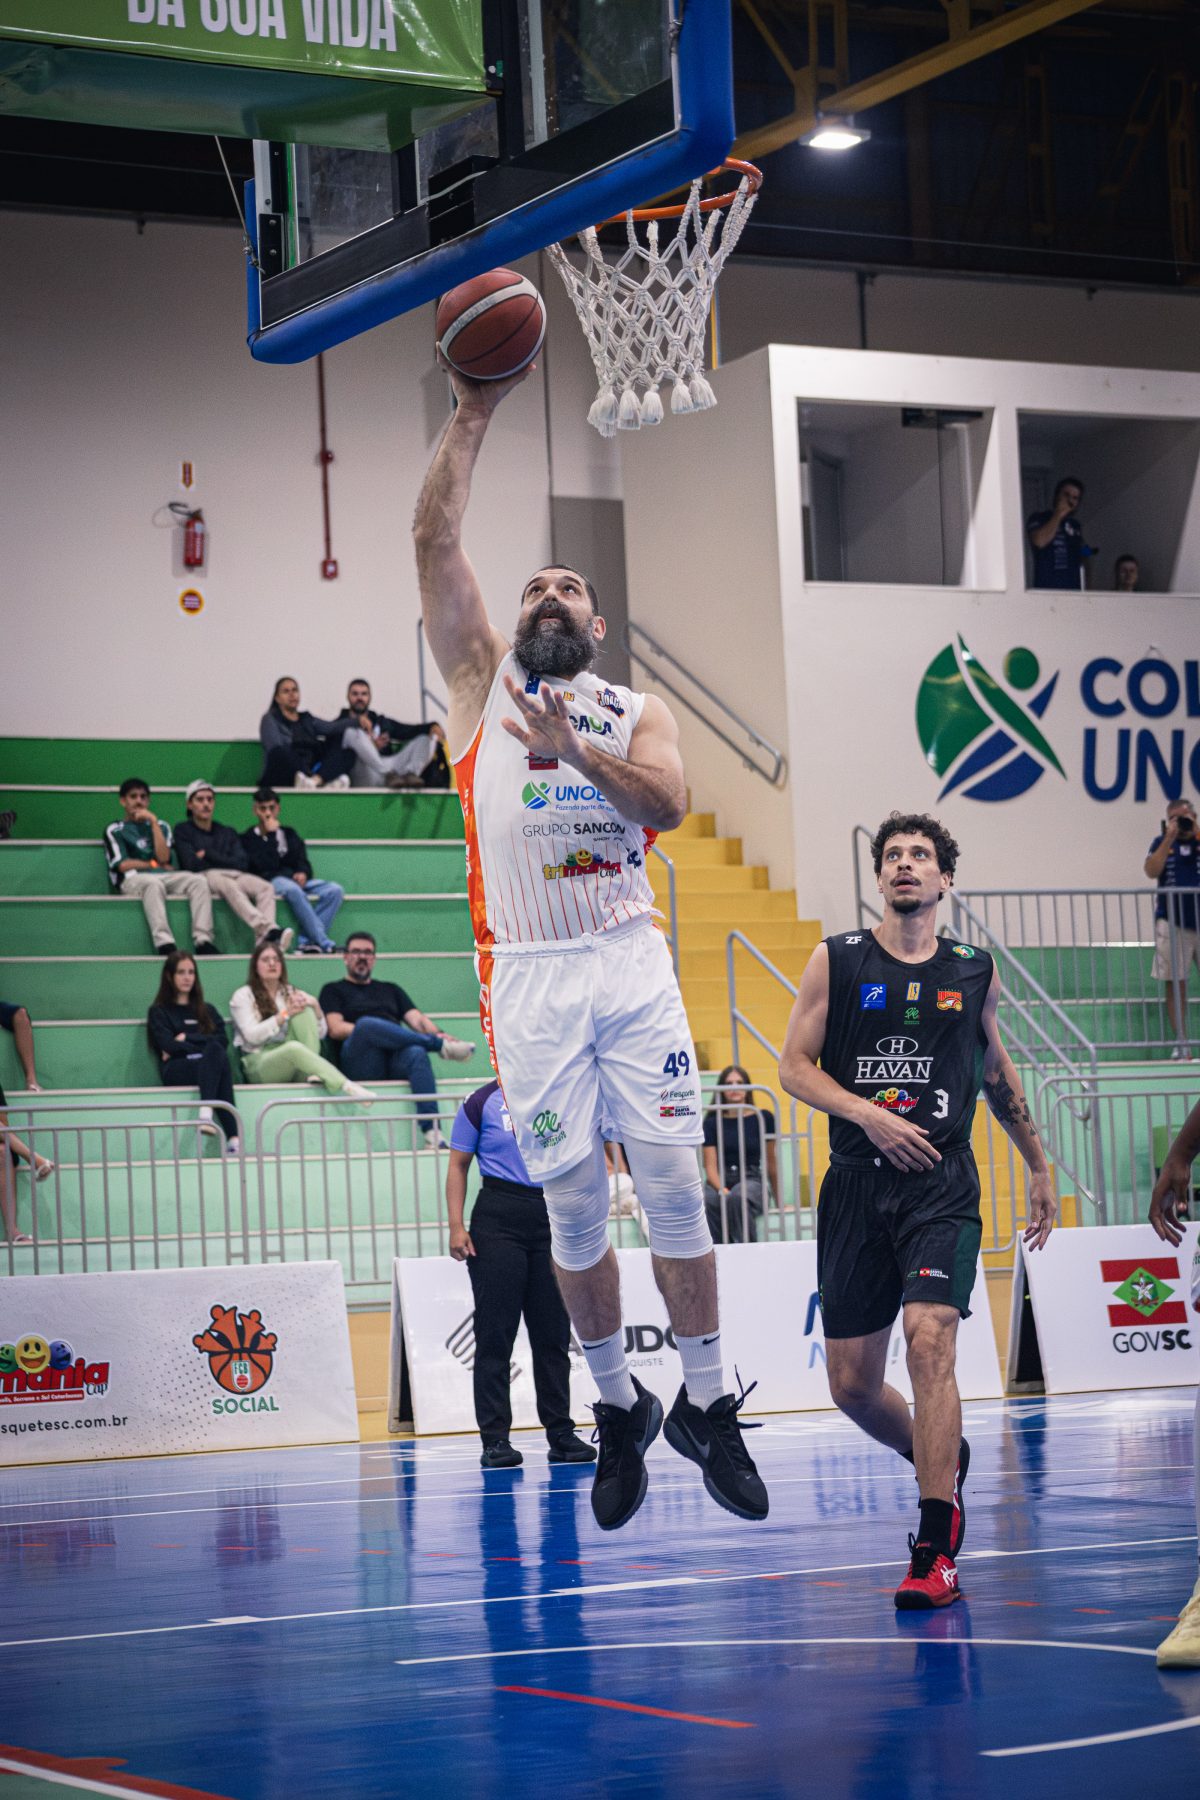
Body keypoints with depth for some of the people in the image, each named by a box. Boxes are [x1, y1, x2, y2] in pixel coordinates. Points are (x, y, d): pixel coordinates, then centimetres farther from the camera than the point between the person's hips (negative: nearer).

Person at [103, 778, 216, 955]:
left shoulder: (160, 826, 28)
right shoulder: (114, 830, 18)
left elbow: (164, 858, 7)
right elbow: (123, 865, 3)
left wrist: (153, 822, 5)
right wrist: (155, 865, 7)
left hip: (165, 876, 4)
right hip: (132, 880, -4)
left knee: (198, 880, -25)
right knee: (153, 883, -40)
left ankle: (203, 941, -40)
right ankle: (164, 943, -55)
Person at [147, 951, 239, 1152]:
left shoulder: (207, 1010, 29)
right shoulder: (159, 1012, 18)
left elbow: (222, 1041, 10)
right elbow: (169, 1045, -1)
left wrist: (186, 1038, 0)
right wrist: (205, 1045, -4)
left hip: (207, 1066, 3)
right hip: (176, 1071, -3)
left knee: (215, 1052, -37)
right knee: (215, 1052, -36)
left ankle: (206, 1113, -57)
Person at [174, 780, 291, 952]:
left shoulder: (227, 832, 27)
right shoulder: (183, 831, 17)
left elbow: (242, 865, 9)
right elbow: (192, 865, 0)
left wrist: (208, 855, 4)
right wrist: (224, 861, 7)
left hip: (234, 875, 4)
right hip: (204, 878, -4)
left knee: (265, 887, -28)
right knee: (229, 885, -39)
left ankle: (264, 939, -51)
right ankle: (267, 929, -58)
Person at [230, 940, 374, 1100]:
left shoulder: (293, 993, 21)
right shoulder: (243, 996, 8)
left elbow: (321, 1033, 12)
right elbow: (252, 1035, -8)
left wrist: (315, 1006, -6)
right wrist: (285, 1014, -13)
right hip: (259, 1064, -4)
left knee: (304, 1011, -15)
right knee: (294, 1047, -37)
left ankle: (313, 1072, -30)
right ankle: (347, 1087, -54)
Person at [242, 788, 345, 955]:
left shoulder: (289, 834, 25)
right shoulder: (249, 839, 9)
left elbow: (303, 862, 17)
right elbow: (266, 866, -7)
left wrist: (303, 873, -6)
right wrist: (271, 835, -4)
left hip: (297, 880, 5)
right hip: (270, 881, -5)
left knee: (335, 890, -22)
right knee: (293, 890, -40)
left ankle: (307, 942, -33)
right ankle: (325, 944, -44)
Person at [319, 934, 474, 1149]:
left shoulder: (390, 990, 33)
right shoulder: (333, 990, 23)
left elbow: (417, 1019, 18)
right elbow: (336, 1029, 5)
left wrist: (436, 1033, -4)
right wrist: (367, 1031, -11)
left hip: (397, 1059, 2)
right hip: (361, 1064, -2)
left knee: (417, 1053, -36)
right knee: (366, 1024, -36)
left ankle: (431, 1130, -54)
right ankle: (440, 1046, -26)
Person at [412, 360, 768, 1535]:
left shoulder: (635, 713, 15)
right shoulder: (484, 681, 14)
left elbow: (667, 805, -6)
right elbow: (434, 540, 4)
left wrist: (576, 746, -19)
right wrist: (472, 415, 0)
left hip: (631, 963, 0)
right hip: (529, 974, 0)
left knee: (671, 1182, -4)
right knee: (571, 1203, 2)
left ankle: (706, 1406, 4)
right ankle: (617, 1410, 14)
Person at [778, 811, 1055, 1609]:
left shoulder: (975, 972, 9)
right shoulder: (837, 960, 4)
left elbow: (997, 1070, 23)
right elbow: (795, 1064, 1)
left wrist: (1040, 1167, 27)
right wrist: (868, 1115, -14)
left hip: (942, 1184, -1)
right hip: (857, 1184, 1)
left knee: (930, 1340, -21)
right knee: (852, 1384, 4)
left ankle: (937, 1554, -20)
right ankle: (943, 1461, 36)